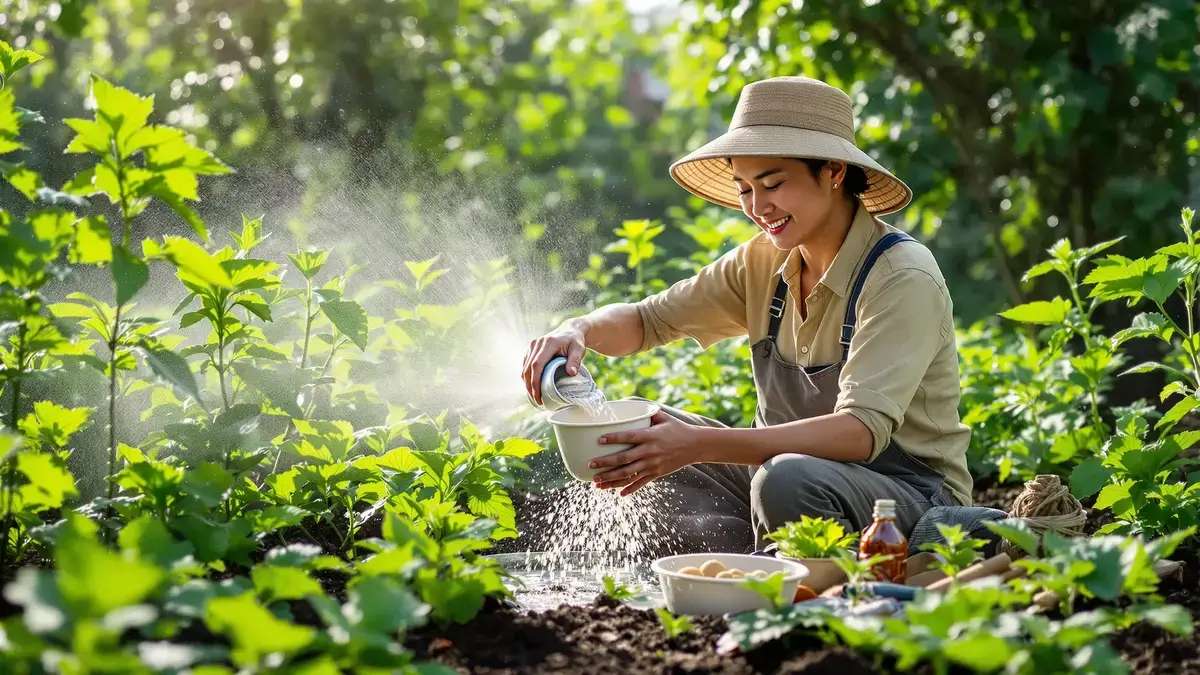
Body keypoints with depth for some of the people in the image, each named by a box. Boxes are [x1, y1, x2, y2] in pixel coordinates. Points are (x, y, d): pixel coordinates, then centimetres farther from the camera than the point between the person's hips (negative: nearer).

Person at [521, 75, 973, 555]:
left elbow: (863, 430, -31)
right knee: (633, 436, -3)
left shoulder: (903, 278, -19)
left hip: (913, 495, -7)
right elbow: (648, 320, 8)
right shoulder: (766, 261, 2)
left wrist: (700, 445, -39)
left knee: (787, 479, -38)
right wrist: (579, 330, -17)